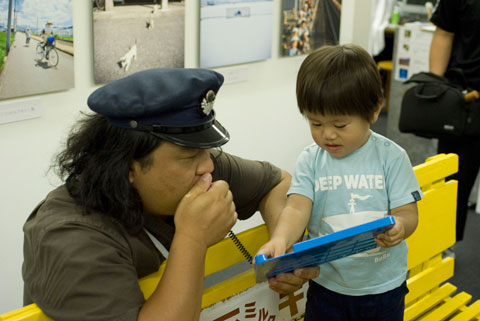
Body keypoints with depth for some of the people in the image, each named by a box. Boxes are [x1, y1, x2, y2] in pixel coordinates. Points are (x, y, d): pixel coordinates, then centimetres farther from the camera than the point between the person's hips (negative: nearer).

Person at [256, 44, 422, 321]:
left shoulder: (391, 157, -9)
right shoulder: (311, 160, -6)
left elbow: (407, 211, -10)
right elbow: (298, 207, -16)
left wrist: (398, 227, -34)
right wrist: (280, 240, -36)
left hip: (383, 286, -1)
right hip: (326, 285, 1)